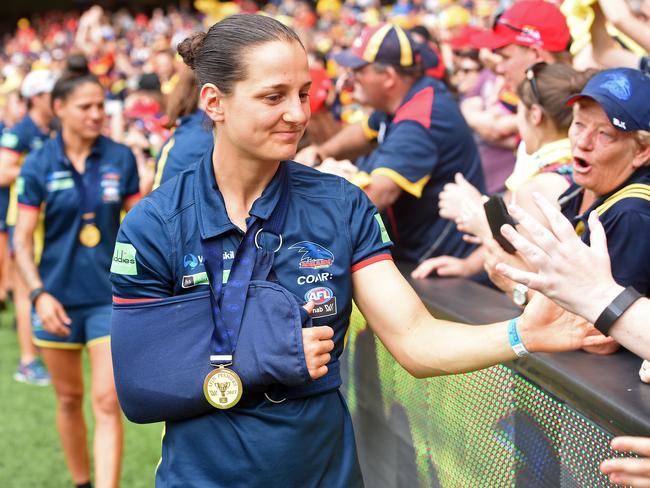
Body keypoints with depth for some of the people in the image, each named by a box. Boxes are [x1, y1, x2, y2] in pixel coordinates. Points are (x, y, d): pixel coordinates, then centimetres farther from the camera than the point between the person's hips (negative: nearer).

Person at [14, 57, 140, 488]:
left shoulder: (121, 158, -2)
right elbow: (23, 241, -3)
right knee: (69, 398, 14)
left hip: (111, 297, -1)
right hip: (58, 299, 1)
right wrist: (39, 294, -14)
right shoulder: (38, 166, -5)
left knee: (108, 402, -7)